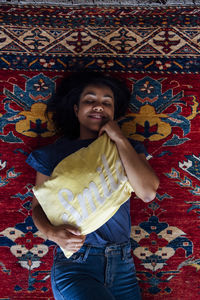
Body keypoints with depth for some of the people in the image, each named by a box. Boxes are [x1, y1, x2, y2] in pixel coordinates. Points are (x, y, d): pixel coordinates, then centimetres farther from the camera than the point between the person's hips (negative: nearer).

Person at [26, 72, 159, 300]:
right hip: (74, 265, -2)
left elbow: (148, 193, -9)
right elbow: (38, 207, 7)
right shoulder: (54, 154, 4)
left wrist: (120, 140, -7)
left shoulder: (128, 150, 8)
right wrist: (52, 232, -14)